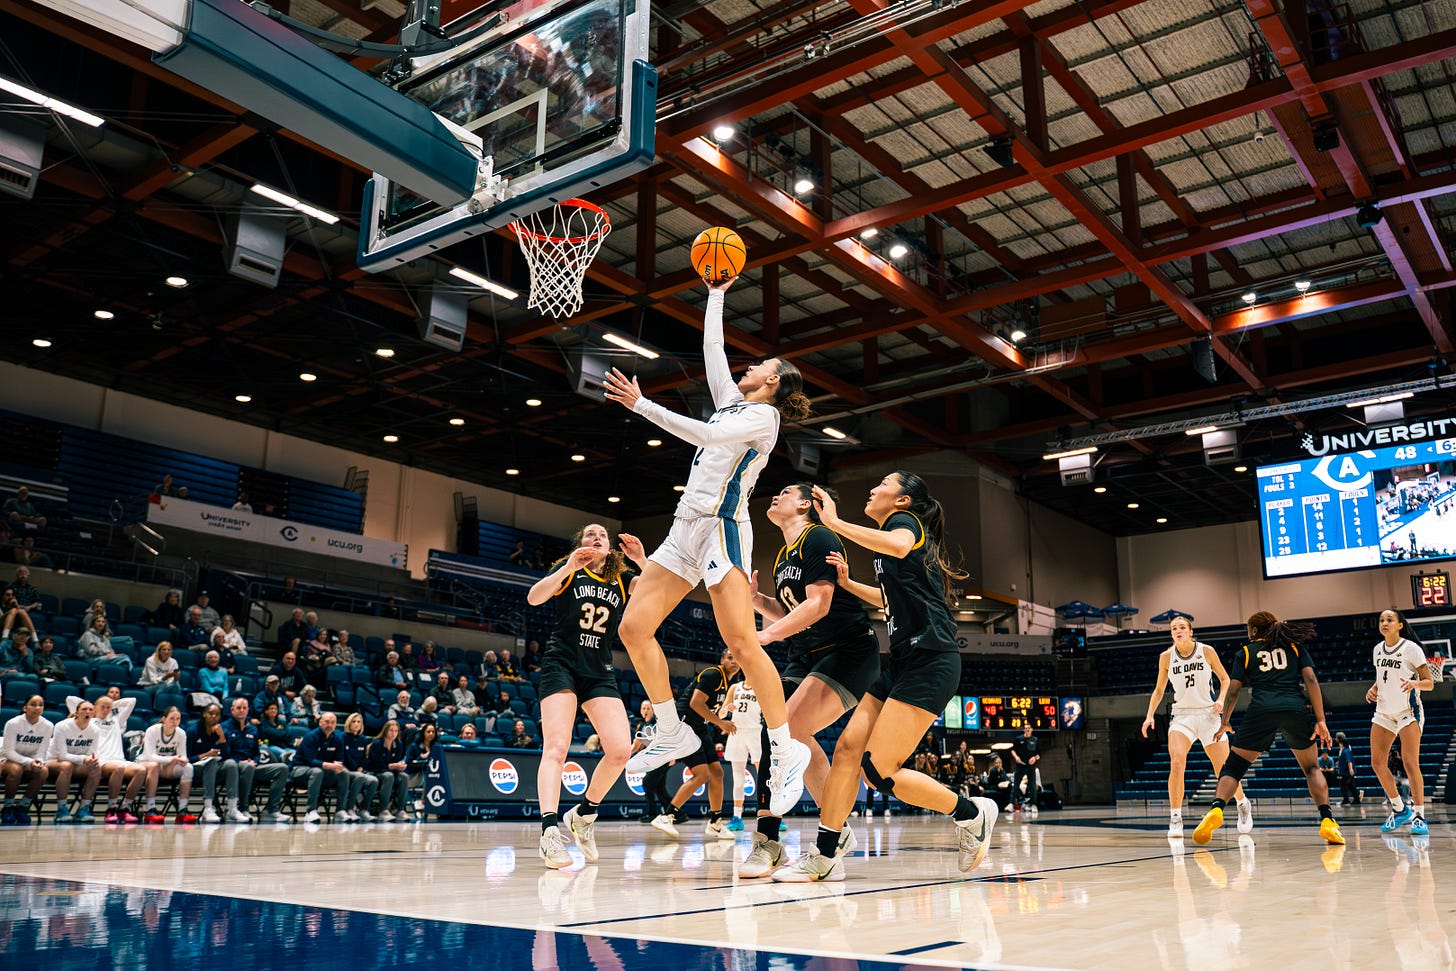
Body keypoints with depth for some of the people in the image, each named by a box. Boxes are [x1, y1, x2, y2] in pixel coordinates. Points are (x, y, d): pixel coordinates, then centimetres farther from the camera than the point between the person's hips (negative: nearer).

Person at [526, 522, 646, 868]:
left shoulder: (621, 581, 13)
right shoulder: (569, 570, 6)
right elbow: (534, 597, -11)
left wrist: (642, 560, -19)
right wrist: (569, 567, -22)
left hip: (600, 674, 3)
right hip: (561, 666, -3)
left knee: (620, 749, -11)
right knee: (556, 746, -19)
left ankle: (583, 814, 11)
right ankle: (550, 831, -26)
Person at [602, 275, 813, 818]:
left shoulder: (763, 415, -2)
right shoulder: (732, 402, 23)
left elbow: (704, 434, -16)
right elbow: (713, 349, 33)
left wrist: (642, 406, -15)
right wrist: (716, 294, 38)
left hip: (722, 528, -9)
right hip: (687, 528, 9)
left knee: (741, 642, -16)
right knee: (634, 627, -1)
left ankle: (786, 751, -7)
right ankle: (673, 735, 8)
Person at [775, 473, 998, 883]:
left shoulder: (904, 520, -4)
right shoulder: (894, 532, 24)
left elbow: (899, 545, -33)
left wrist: (835, 522, -25)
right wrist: (846, 582, 29)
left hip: (930, 662, -9)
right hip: (903, 662, 9)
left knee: (879, 771, -12)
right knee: (848, 746, 0)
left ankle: (971, 812, 7)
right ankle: (824, 856, 4)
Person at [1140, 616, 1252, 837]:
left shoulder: (1206, 651, -3)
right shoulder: (1166, 657, 0)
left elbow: (1225, 679, 8)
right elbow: (1159, 690, 10)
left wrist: (1221, 699, -11)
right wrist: (1150, 716, -1)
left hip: (1208, 714, 0)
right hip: (1182, 716, 1)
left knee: (1224, 771, 3)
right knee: (1176, 763, -22)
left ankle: (1243, 804, 35)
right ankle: (1175, 818, -14)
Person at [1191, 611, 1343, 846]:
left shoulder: (1246, 652, 17)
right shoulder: (1295, 646, 20)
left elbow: (1233, 690, 11)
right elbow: (1310, 680, 7)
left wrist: (1224, 723, 22)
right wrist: (1320, 720, 5)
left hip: (1261, 712, -1)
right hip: (1296, 710, 2)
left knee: (1233, 766, 6)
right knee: (1312, 768, 20)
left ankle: (1216, 809, -18)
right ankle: (1327, 821, 2)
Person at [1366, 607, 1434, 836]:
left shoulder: (1411, 648, -11)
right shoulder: (1378, 649, 7)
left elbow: (1430, 683, -11)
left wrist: (1414, 683, -32)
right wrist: (1374, 688, 1)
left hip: (1408, 711, -6)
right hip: (1384, 711, 6)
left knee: (1410, 763, -13)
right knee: (1377, 763, 2)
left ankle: (1418, 815, -4)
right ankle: (1399, 809, 17)